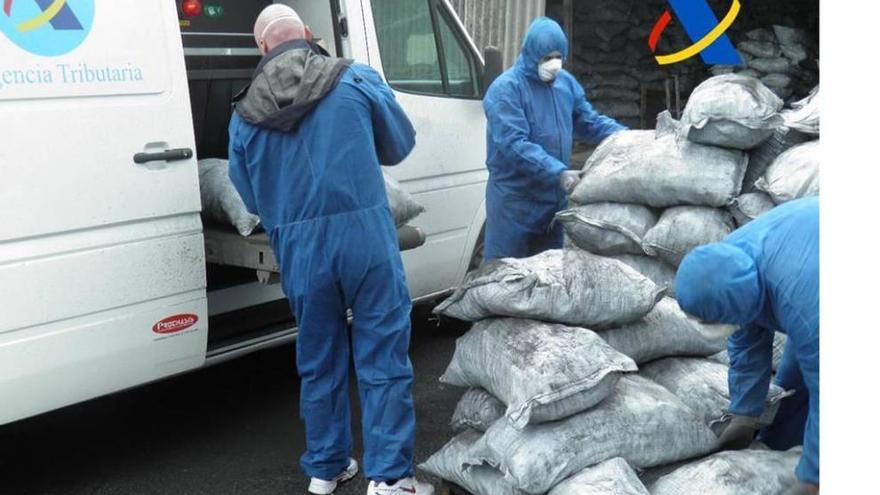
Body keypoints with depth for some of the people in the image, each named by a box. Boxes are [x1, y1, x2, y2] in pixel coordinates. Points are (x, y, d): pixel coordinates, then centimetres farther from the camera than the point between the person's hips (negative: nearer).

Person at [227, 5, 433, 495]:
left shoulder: (245, 116, 7)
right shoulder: (357, 79, 1)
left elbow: (252, 198, 14)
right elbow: (401, 144, 13)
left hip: (299, 250, 3)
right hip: (364, 236, -2)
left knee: (319, 363, 17)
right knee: (384, 359, 6)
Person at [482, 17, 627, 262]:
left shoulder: (566, 82, 8)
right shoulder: (506, 89, -15)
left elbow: (589, 121, 18)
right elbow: (514, 144, -25)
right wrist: (559, 172, -33)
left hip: (554, 196, 7)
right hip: (514, 200, -7)